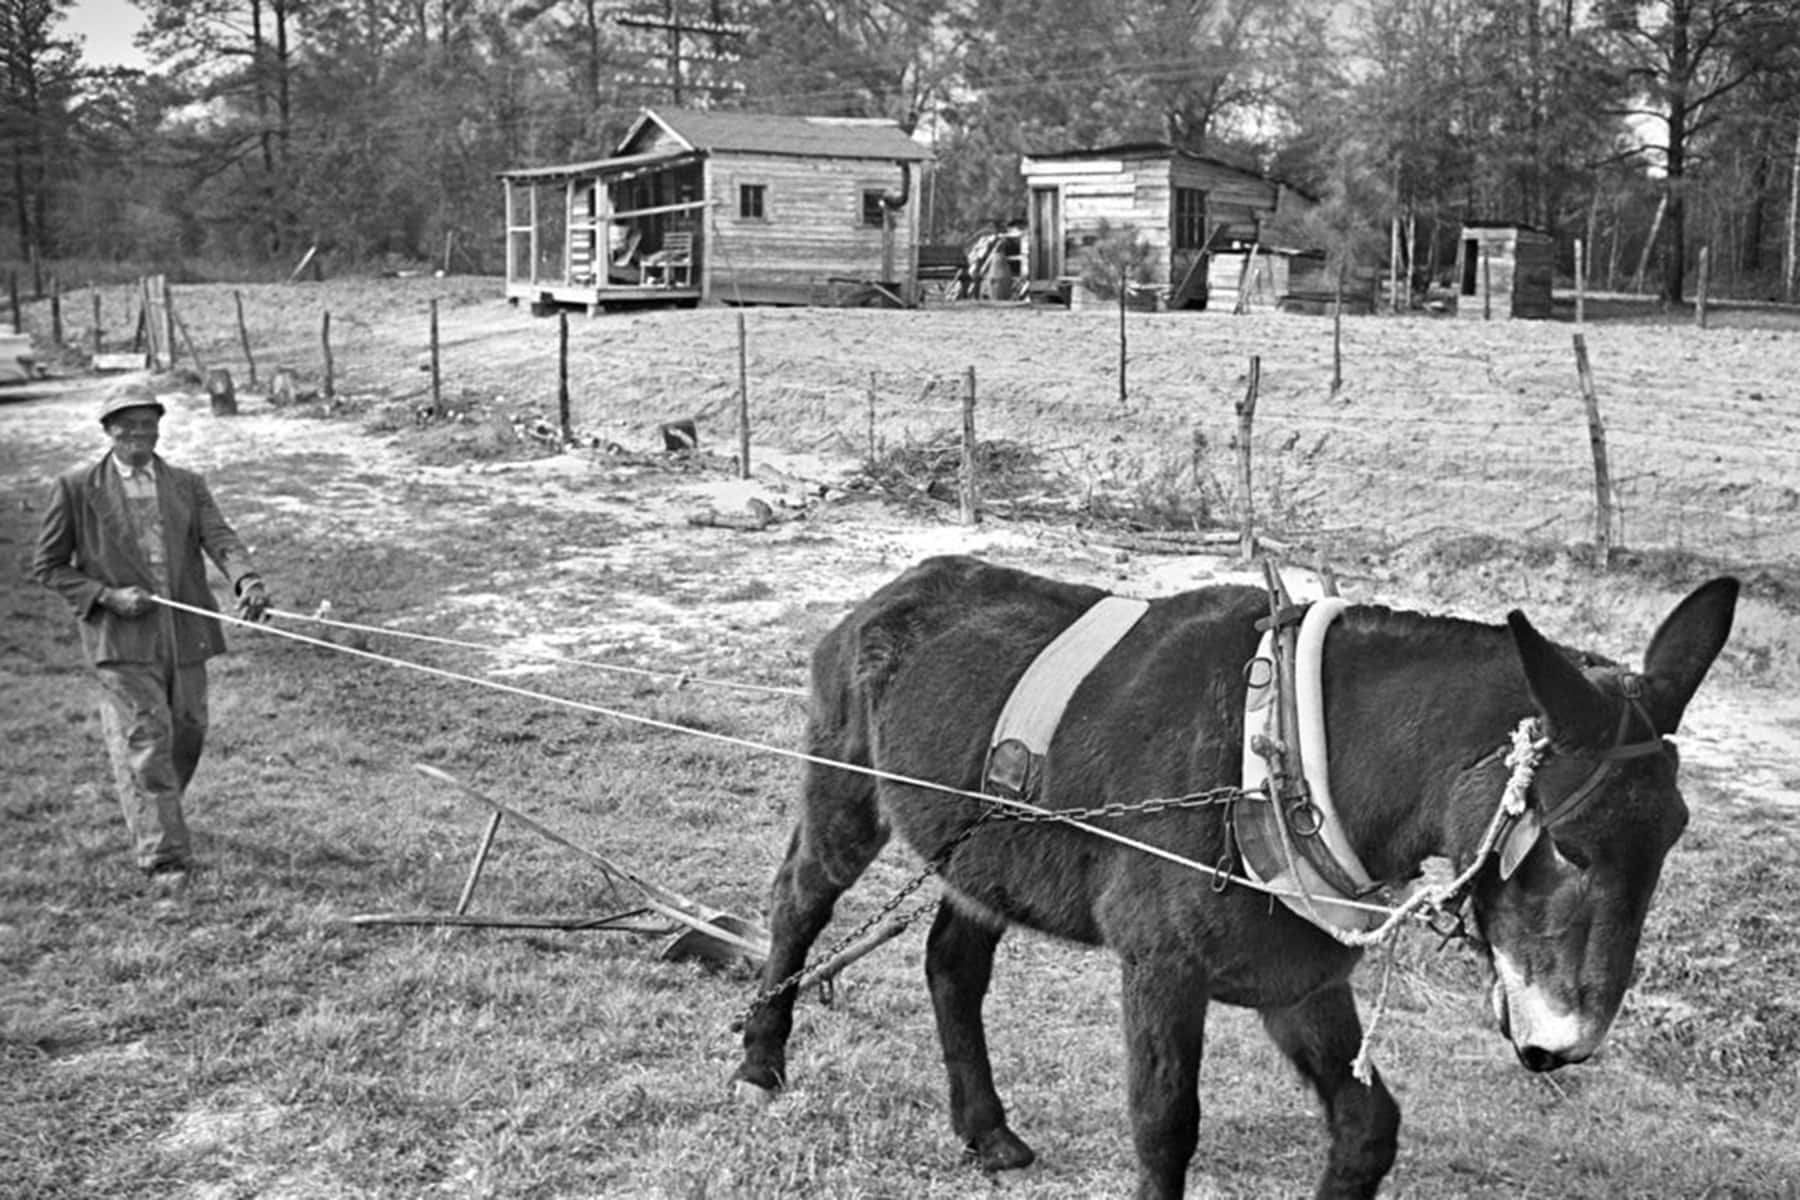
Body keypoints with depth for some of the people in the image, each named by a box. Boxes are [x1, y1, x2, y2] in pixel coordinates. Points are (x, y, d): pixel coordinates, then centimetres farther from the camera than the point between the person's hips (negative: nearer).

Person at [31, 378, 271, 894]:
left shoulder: (187, 485, 10)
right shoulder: (77, 489, 1)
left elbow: (220, 539, -4)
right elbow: (47, 566, 4)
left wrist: (247, 581, -26)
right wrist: (107, 595, -11)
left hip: (185, 636, 4)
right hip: (122, 638, -4)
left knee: (188, 732, 12)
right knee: (146, 741, -8)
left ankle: (149, 818, 39)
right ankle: (164, 859, -5)